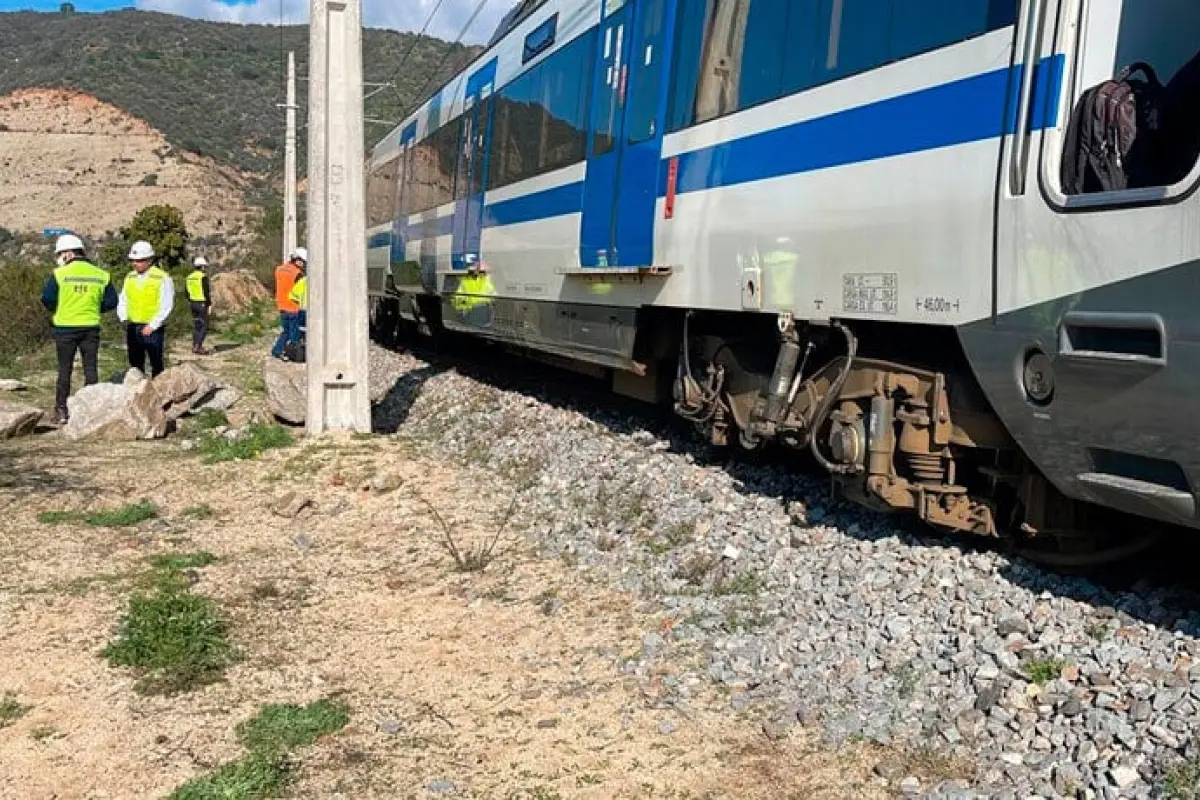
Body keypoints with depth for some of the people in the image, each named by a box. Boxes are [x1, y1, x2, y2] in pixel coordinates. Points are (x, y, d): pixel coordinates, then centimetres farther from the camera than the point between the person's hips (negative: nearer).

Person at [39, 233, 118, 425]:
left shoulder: (59, 274, -7)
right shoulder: (101, 275, 2)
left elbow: (47, 299, -11)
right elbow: (111, 301, 2)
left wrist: (55, 310, 9)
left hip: (65, 328, -2)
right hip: (91, 328, 2)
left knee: (64, 370, 6)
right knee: (91, 369, 8)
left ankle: (61, 411, 9)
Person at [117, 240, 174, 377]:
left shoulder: (162, 278, -7)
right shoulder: (130, 277, 11)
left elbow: (166, 306, -11)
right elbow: (123, 301, 17)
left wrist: (152, 326, -14)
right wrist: (124, 318, 1)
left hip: (153, 329, -6)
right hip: (132, 328, 6)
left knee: (156, 366, -1)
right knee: (135, 365, 11)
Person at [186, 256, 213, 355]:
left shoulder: (190, 276, 9)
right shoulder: (203, 276, -16)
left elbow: (187, 292, 13)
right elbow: (206, 292, -19)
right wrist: (209, 305, -13)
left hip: (193, 303, 8)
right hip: (202, 304, -8)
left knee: (196, 325, 14)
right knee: (204, 326, -4)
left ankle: (195, 346, 16)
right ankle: (198, 347, -12)